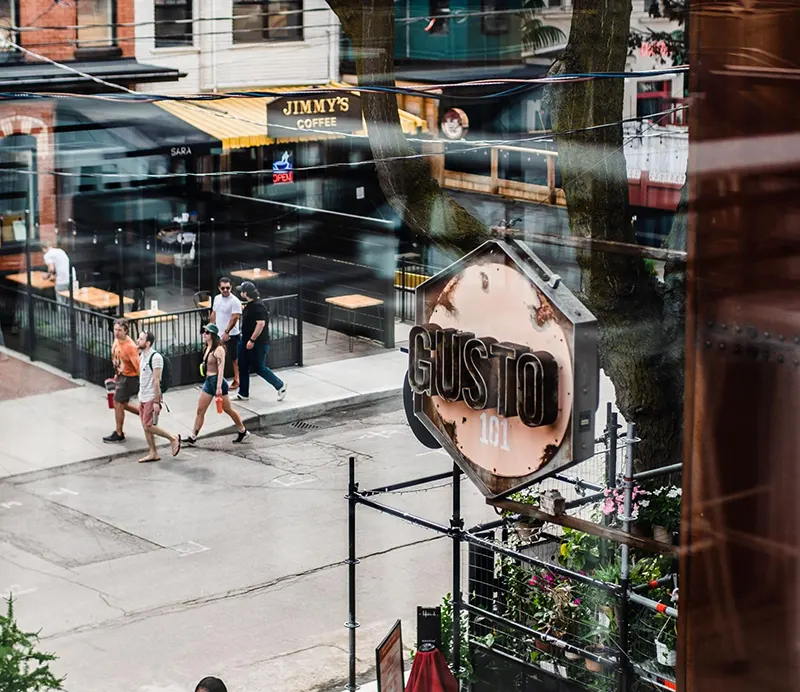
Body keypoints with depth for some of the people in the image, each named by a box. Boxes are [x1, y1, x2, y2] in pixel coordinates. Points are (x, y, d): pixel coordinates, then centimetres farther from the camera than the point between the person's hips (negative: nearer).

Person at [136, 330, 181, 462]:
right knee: (146, 427, 9)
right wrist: (140, 399, 19)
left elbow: (156, 381, -20)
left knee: (149, 426, -9)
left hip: (151, 398, -9)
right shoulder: (142, 356, 11)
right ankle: (153, 453, 15)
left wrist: (156, 401, -21)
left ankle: (173, 438, 6)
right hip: (143, 398, 9)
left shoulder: (155, 357, -17)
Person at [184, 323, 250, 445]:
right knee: (200, 410, 6)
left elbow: (221, 369, -21)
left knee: (228, 409, 5)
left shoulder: (218, 349, -17)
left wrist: (219, 387, -24)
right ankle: (193, 437, 9)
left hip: (217, 381, -8)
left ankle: (243, 431, 21)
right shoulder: (208, 348, 8)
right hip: (208, 381, 8)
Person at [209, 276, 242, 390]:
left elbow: (235, 318, -21)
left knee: (234, 359, 3)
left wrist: (226, 332, -26)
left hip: (231, 335, -7)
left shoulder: (235, 301, -16)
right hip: (218, 334, 7)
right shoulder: (217, 298, 7)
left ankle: (237, 379, 14)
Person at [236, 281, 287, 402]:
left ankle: (280, 386, 16)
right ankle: (243, 394, 19)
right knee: (242, 367, 11)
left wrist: (252, 340, -26)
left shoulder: (257, 306, -22)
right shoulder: (250, 305, 9)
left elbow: (261, 323, -28)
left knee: (259, 368, -1)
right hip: (246, 341, 10)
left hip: (258, 343, -10)